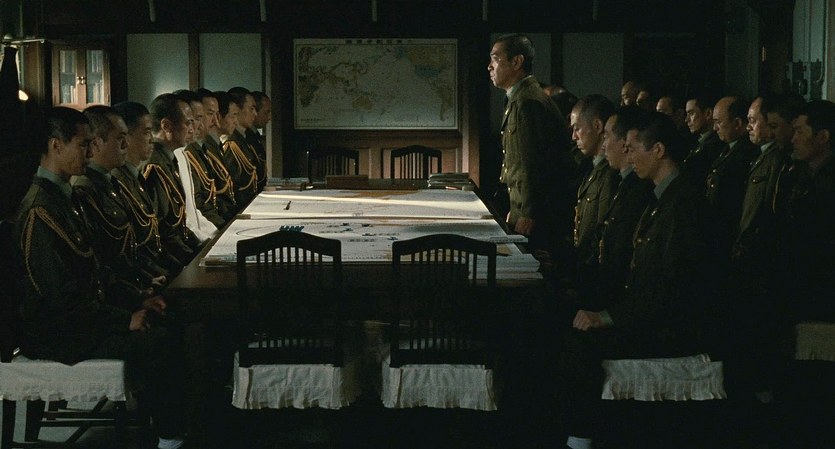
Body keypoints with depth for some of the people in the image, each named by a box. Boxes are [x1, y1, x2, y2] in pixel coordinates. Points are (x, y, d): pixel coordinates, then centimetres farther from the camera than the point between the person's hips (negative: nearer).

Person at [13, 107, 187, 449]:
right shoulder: (40, 211, -22)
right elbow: (62, 297, -24)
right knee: (158, 343, -20)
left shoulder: (61, 196, 11)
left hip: (76, 315, 10)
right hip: (53, 334, -10)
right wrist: (125, 319, -17)